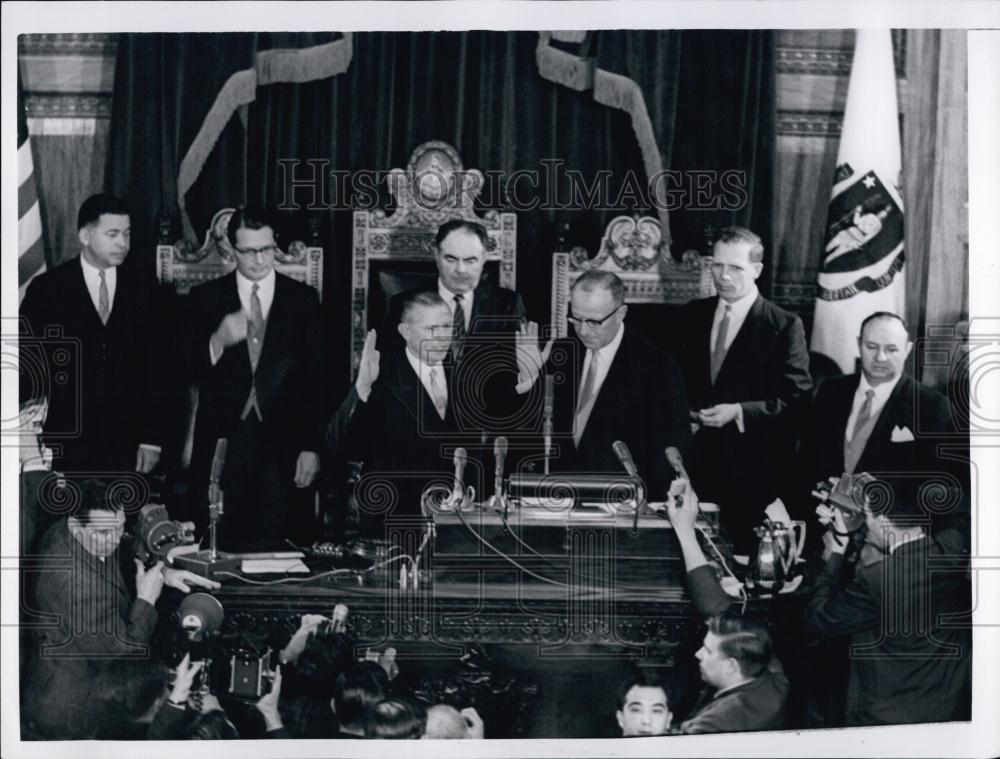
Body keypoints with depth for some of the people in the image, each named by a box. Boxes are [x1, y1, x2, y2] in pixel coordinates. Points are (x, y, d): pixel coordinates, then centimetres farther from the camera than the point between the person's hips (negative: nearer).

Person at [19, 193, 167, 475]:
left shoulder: (144, 289, 5)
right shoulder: (46, 289, 1)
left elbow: (157, 368, 5)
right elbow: (27, 368, 1)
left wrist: (153, 439, 0)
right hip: (66, 447, -1)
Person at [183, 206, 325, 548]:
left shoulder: (303, 298, 6)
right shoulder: (205, 298, 5)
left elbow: (315, 378, 5)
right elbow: (190, 373, 2)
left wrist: (311, 447, 0)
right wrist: (218, 341, -18)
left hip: (283, 446, 0)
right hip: (223, 443, 0)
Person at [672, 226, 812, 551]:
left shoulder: (784, 326, -5)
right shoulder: (692, 315, 10)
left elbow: (796, 400, -9)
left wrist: (738, 412, -18)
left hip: (753, 474, -3)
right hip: (695, 465, 4)